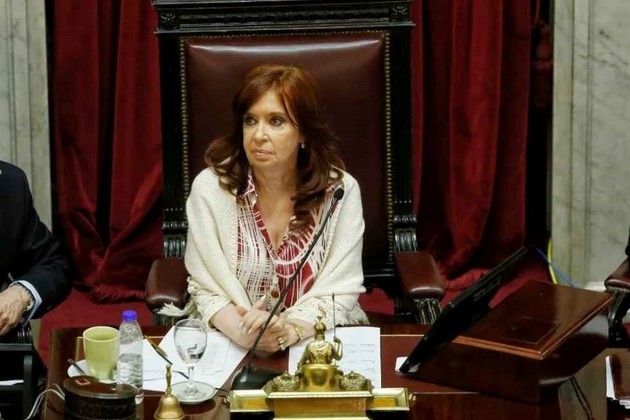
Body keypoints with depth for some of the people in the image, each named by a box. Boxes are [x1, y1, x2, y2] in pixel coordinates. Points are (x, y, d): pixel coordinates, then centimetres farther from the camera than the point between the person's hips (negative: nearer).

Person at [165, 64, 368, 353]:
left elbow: (339, 292, -6)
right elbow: (206, 287, -3)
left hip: (317, 341, 0)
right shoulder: (209, 188, -6)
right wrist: (241, 331, -23)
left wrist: (289, 330, -24)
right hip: (226, 341, 1)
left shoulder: (341, 190, -6)